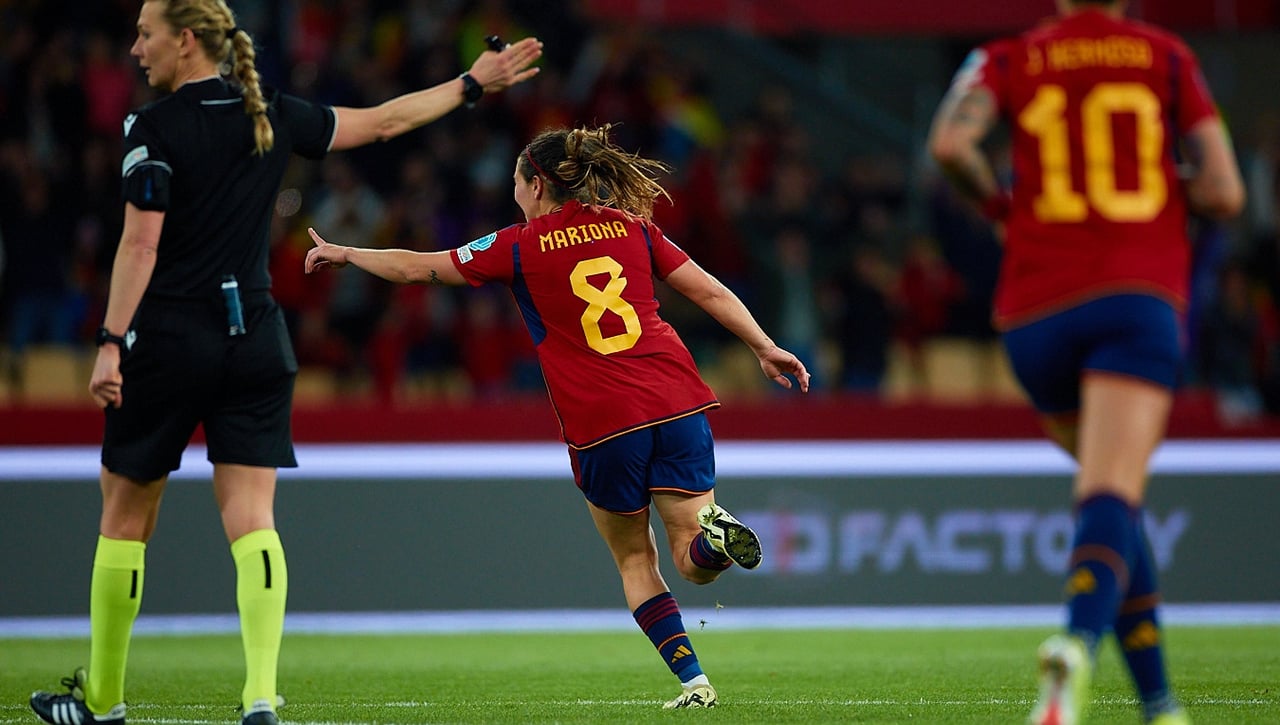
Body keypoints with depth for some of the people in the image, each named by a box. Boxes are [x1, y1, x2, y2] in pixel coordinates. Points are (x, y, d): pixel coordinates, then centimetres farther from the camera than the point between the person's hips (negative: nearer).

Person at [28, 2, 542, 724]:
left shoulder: (154, 130, -8)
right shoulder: (272, 116, 7)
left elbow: (140, 244, -15)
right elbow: (381, 121, 17)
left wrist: (111, 343, -15)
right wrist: (471, 84, 29)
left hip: (169, 340, -4)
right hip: (256, 336, 4)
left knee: (126, 515, 10)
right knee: (251, 520, -1)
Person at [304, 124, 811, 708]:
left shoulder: (519, 248, 3)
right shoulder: (632, 228, 11)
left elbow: (416, 267, 11)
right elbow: (711, 293, 11)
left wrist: (343, 254, 26)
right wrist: (765, 349, 20)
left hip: (601, 424, -2)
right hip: (676, 402, 3)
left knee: (634, 561, 15)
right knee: (694, 562, 5)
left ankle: (692, 680, 0)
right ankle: (714, 531, -30)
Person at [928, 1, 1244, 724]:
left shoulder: (1010, 59, 11)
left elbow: (950, 142, -8)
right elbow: (1225, 193, 6)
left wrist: (1000, 203, 11)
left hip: (1037, 313, 2)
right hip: (1139, 298, -2)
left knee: (1115, 497, 20)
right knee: (1111, 500, -17)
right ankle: (1079, 645, -47)